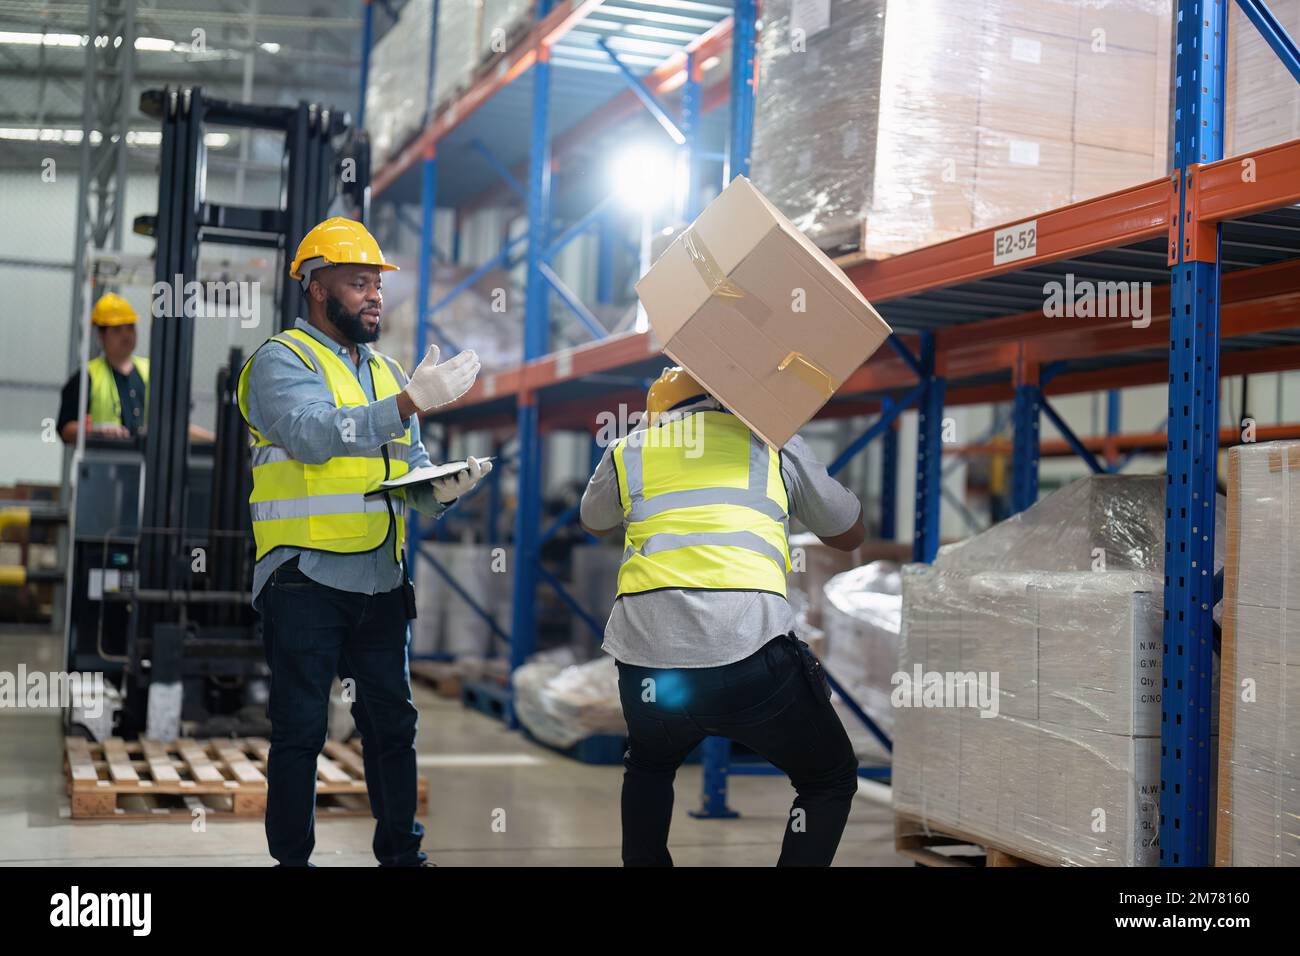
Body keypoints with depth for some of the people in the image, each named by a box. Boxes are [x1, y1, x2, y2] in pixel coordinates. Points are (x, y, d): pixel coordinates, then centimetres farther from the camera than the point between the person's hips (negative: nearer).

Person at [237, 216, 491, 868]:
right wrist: (410, 403, -32)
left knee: (392, 723, 11)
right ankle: (291, 857, 11)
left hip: (381, 581, 7)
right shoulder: (282, 360, -4)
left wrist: (442, 489, -7)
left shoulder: (385, 371, 17)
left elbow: (412, 470, 16)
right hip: (306, 577, -6)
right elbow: (312, 433, -24)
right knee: (300, 729, 1)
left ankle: (401, 851, 22)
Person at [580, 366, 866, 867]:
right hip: (749, 659, -2)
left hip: (646, 666, 3)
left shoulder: (628, 451, 19)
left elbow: (594, 522, 41)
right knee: (830, 781, 22)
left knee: (648, 768, 35)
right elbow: (850, 534, 27)